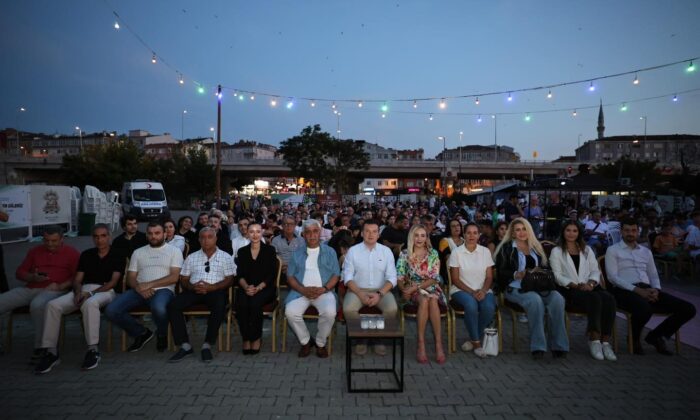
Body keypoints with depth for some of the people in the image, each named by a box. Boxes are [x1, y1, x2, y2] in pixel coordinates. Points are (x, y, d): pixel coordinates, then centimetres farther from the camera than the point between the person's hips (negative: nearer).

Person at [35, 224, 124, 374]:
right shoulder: (86, 255, 18)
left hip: (105, 291, -5)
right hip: (83, 290, 5)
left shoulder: (117, 256, 5)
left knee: (90, 303, -40)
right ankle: (51, 352, -17)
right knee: (53, 305, -22)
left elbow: (113, 281, -5)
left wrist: (91, 293, -16)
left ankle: (93, 350, -31)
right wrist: (78, 292, -10)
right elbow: (77, 279, 13)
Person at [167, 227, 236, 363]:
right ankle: (185, 345, -17)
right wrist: (192, 286, -9)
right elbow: (183, 280, 15)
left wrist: (211, 287, -15)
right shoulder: (191, 257, 20)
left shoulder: (225, 257, 11)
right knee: (172, 305, -24)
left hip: (216, 290, -3)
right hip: (194, 290, 3)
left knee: (219, 307, -36)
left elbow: (229, 280, 1)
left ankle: (207, 345, -21)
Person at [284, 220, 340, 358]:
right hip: (301, 291, 2)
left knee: (330, 312, -31)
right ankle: (305, 341, 1)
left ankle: (321, 343, -2)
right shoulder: (297, 253, 14)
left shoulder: (330, 252, 10)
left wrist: (323, 289, -13)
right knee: (290, 312, -28)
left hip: (324, 291, -1)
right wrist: (303, 290, -11)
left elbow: (336, 275, 4)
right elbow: (290, 276, 7)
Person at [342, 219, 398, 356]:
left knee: (392, 309, -28)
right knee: (348, 309, -29)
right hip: (358, 289, 0)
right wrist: (360, 294, -18)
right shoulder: (353, 251, 1)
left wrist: (379, 293, -17)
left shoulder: (386, 251, 4)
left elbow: (391, 277, -1)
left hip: (381, 290, 1)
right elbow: (348, 277, -3)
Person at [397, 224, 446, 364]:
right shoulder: (404, 254, 5)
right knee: (424, 299, -34)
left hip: (431, 289, 1)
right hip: (412, 291, -1)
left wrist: (416, 287, -15)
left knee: (432, 300, -35)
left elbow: (434, 278, -3)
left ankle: (438, 343, -32)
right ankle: (421, 344, -29)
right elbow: (399, 277, 1)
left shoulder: (433, 254, 4)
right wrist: (405, 290, -18)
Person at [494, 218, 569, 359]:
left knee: (557, 298, -28)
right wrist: (517, 274, -17)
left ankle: (558, 345, -23)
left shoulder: (536, 247, 24)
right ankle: (538, 346, -28)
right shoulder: (506, 248, 9)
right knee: (535, 300, -36)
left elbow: (544, 268, 21)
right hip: (515, 288, -4)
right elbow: (501, 272, 1)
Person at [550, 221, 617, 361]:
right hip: (569, 290, -4)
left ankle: (605, 341, -24)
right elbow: (558, 276, 0)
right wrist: (575, 285, -15)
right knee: (595, 298, -33)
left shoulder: (587, 250, 24)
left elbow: (595, 271, 13)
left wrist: (591, 283, -9)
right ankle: (594, 339, -23)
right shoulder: (556, 251, 11)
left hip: (589, 287, 4)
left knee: (609, 298, -29)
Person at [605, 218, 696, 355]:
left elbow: (654, 275, 21)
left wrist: (656, 290, -3)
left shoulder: (646, 251, 25)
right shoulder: (613, 250, 6)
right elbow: (613, 277, -5)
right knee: (645, 309, -38)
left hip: (647, 290, 6)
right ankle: (634, 339, -5)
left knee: (688, 309, -10)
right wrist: (637, 290, -16)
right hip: (625, 291, -6)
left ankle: (656, 336, 10)